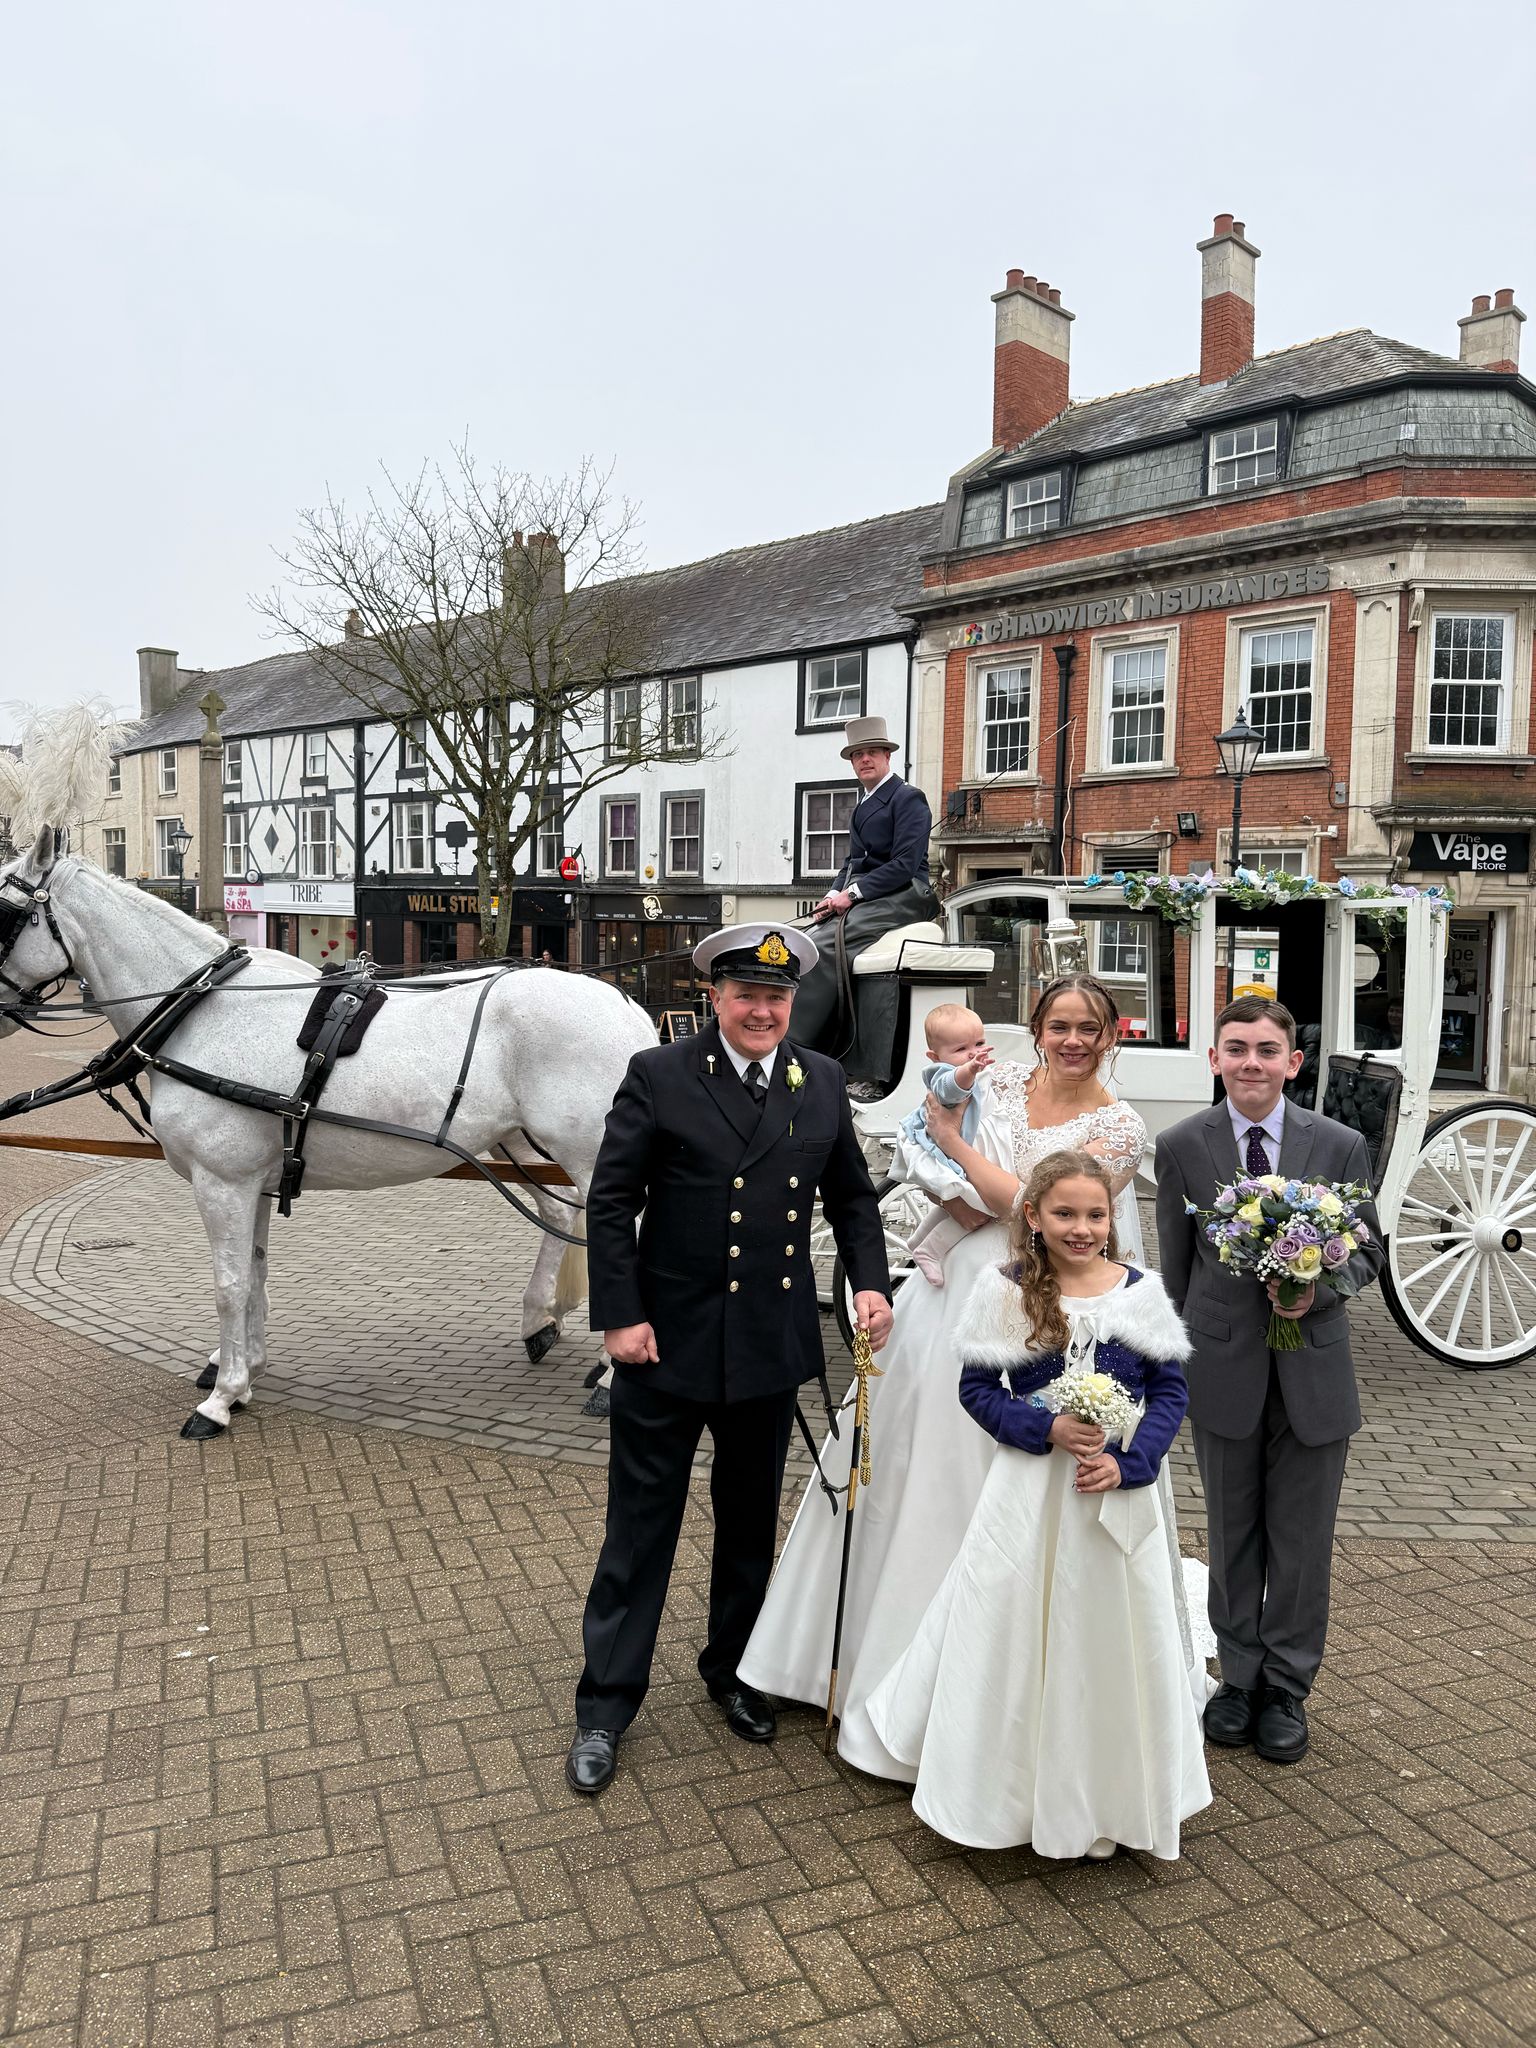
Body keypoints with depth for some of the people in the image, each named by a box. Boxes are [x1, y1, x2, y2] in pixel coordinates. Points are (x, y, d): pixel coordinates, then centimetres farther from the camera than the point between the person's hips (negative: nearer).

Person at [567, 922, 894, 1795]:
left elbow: (852, 1196, 12)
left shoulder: (823, 1083, 3)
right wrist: (619, 1315, -12)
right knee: (641, 1528, 8)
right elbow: (611, 1202, -8)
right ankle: (606, 1706, 25)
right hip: (669, 1346, -3)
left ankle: (734, 1671, 42)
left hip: (772, 1348, 4)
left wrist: (871, 1281, -2)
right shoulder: (659, 1076, -9)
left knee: (751, 1521, 20)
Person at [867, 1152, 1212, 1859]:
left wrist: (1127, 1462, -13)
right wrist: (1047, 1429, -18)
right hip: (1029, 1491, -1)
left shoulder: (1141, 1291, -4)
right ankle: (1013, 1782, 33)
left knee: (1110, 1636, 12)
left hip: (1119, 1493, 2)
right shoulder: (1004, 1291, -8)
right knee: (1014, 1633, 10)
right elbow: (976, 1388, -5)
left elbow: (1170, 1389, 0)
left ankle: (1102, 1797, 33)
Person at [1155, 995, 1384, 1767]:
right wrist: (1174, 1359, 7)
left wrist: (1317, 1288, -18)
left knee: (1302, 1541, 11)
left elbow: (1368, 1251, 3)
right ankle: (1239, 1676, 34)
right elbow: (1173, 1266, 3)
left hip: (1313, 1371, 0)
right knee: (1233, 1535, 15)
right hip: (1223, 1372, 0)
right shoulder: (1180, 1147, -4)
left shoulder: (1340, 1146, -4)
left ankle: (1286, 1689, 29)